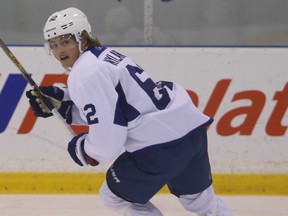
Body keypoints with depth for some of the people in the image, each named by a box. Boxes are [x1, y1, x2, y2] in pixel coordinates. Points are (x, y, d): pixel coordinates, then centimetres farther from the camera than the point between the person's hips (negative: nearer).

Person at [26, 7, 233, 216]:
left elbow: (107, 138, -18)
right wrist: (59, 102, 14)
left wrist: (82, 149, 1)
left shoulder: (85, 74, -14)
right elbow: (105, 108, 21)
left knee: (117, 196, 13)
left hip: (162, 144, -9)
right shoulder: (103, 54, 15)